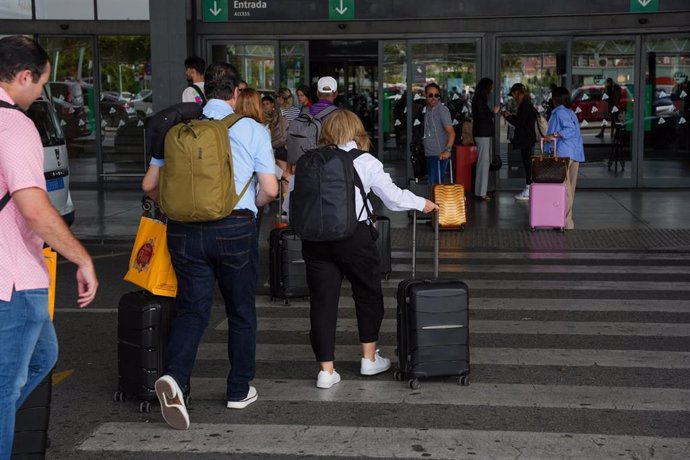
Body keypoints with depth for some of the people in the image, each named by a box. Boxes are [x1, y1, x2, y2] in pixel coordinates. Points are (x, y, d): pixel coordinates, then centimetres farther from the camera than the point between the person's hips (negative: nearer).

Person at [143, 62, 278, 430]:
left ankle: (174, 376, -18)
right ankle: (239, 390, 23)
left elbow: (150, 185, 8)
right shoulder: (253, 130, 1)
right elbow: (270, 190, -1)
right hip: (235, 227, -2)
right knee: (241, 310, 14)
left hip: (185, 229, 2)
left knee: (192, 308, 7)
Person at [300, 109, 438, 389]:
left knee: (322, 301, 7)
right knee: (368, 295, 19)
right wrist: (422, 204, 21)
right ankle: (369, 359, 29)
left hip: (316, 238, 2)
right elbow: (393, 197, 5)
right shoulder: (365, 162, -1)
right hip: (354, 237, -2)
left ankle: (326, 370, 8)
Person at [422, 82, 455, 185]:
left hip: (439, 155, -9)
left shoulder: (442, 110, -12)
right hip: (430, 154, 9)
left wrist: (448, 150, -30)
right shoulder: (427, 109, 14)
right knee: (432, 183, 12)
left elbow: (451, 132, -20)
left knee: (437, 184, -13)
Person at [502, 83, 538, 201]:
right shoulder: (527, 104, 13)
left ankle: (528, 192, -4)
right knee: (528, 164, 12)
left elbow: (519, 123, -18)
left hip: (526, 140, -10)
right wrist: (511, 115, 17)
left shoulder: (525, 105, -17)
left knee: (527, 164, -6)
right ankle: (529, 189, 18)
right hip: (527, 139, 10)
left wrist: (508, 117, -5)